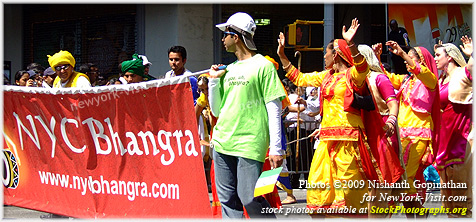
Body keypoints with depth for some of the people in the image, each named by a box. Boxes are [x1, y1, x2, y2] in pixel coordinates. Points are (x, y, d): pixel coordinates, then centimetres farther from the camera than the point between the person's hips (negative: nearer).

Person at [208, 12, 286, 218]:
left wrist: (276, 148, -13)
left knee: (250, 199, -12)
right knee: (228, 201, 5)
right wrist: (214, 80, 9)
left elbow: (274, 110, -7)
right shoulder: (229, 69, 17)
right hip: (223, 143, 7)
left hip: (249, 144, -7)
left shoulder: (263, 66, -3)